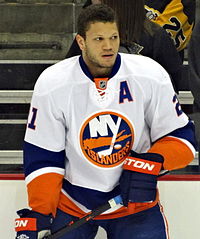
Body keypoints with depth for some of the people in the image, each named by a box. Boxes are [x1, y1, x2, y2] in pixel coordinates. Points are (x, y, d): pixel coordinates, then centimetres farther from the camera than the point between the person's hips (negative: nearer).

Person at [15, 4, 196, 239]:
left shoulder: (151, 76, -12)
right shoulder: (52, 84, -12)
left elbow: (181, 136, -4)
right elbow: (42, 156, -7)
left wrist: (153, 162, -23)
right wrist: (38, 213, -13)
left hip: (135, 201, 0)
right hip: (70, 202, 0)